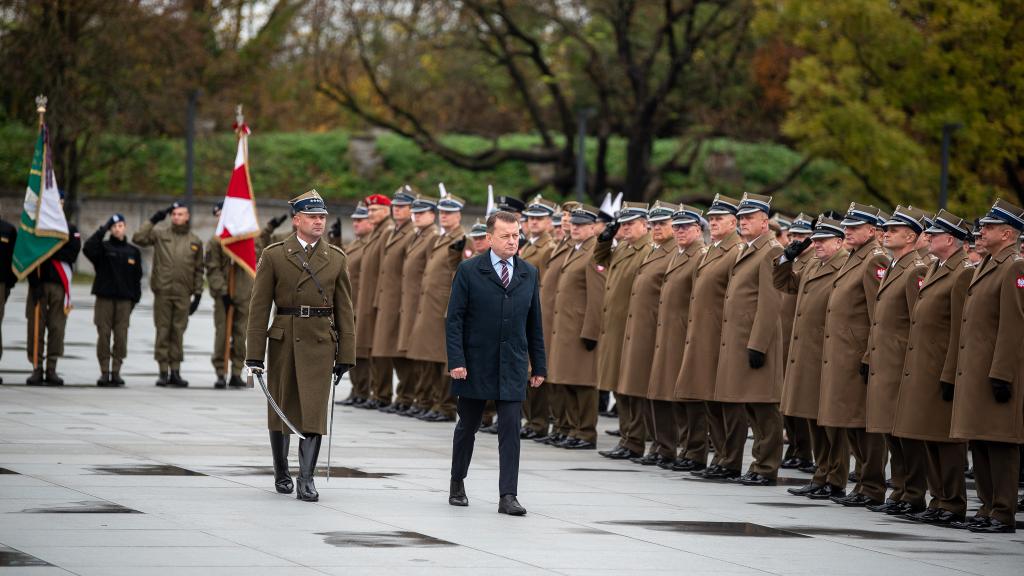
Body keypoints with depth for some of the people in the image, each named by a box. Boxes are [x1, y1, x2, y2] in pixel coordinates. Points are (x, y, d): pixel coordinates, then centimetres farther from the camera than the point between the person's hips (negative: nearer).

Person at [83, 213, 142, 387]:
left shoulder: (133, 252, 11)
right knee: (103, 335, -3)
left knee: (121, 336, -2)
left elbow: (137, 277, 13)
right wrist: (102, 229, -16)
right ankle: (104, 371, 3)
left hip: (124, 300, 2)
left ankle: (116, 371, 4)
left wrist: (135, 298, 6)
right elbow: (88, 249, -17)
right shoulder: (103, 247, 4)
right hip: (104, 299, -2)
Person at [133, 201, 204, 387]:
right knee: (163, 332, 0)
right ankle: (163, 371, 5)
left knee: (178, 333, 3)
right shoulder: (160, 235, 6)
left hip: (183, 294, 1)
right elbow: (138, 238, -6)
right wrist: (152, 220, -6)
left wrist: (198, 293, 7)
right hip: (162, 292, -1)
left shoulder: (195, 241, 11)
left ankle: (175, 372, 8)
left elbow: (198, 270, 13)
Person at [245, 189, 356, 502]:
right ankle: (281, 473, 26)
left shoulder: (336, 259, 6)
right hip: (284, 341, 0)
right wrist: (254, 354, -6)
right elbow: (259, 308, -1)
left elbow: (345, 309, 7)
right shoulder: (274, 256, 0)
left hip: (320, 343, 0)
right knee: (281, 411, 10)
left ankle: (306, 479, -5)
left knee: (314, 412, -8)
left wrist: (345, 355, 2)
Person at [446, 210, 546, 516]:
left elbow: (534, 322, 12)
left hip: (512, 367, 2)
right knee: (467, 427, 11)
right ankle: (457, 483, 30)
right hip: (475, 364, -2)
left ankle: (508, 496, -8)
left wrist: (539, 365, 10)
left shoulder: (529, 273, 7)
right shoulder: (469, 271, -3)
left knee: (510, 430, -7)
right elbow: (454, 319, -6)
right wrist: (456, 361, -14)